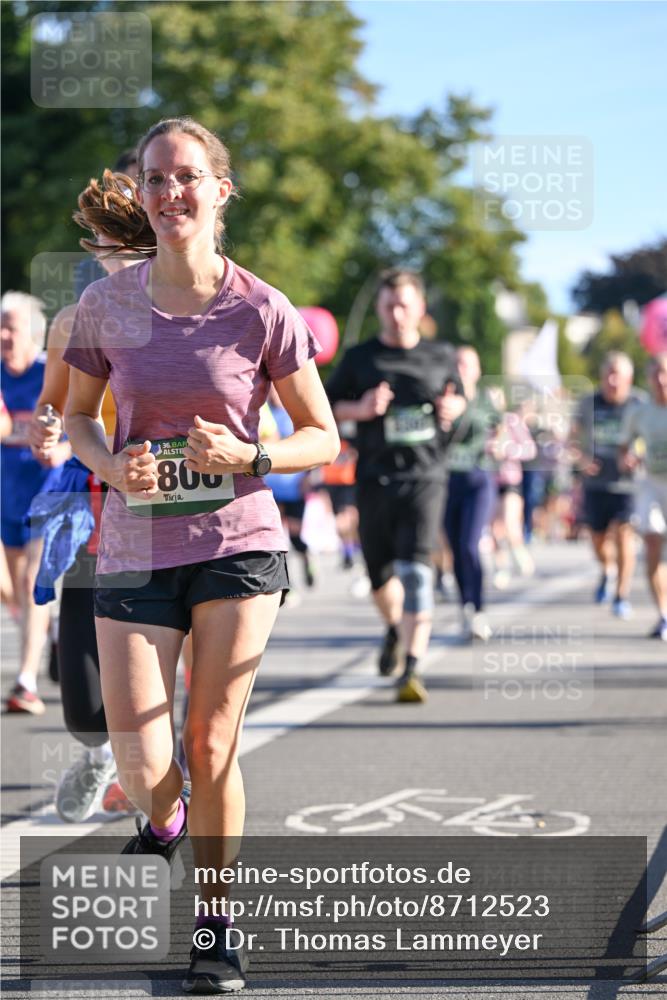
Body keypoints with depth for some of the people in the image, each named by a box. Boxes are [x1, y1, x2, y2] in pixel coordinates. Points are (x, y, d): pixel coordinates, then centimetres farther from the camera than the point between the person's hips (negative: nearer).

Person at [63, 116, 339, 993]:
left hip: (238, 542, -1)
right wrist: (112, 466, -9)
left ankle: (218, 927, 21)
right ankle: (166, 822, 31)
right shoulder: (106, 305, -1)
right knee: (143, 770, -7)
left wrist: (248, 455, -17)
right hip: (135, 550, 1)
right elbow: (78, 416, 13)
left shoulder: (261, 311, -6)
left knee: (212, 744, 1)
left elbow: (324, 438, 2)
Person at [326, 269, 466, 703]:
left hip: (424, 477, -1)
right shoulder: (360, 358, 6)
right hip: (375, 479, 2)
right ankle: (394, 628, 45)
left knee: (416, 569, -17)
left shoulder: (441, 355, 9)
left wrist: (453, 406, 0)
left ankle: (413, 668, -21)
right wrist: (361, 409, -10)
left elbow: (459, 397, 23)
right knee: (380, 573, 12)